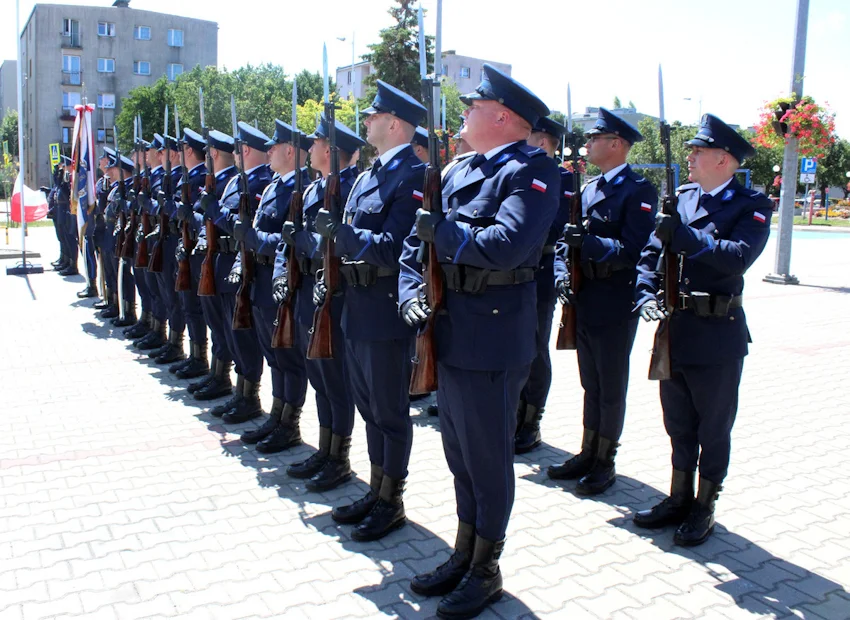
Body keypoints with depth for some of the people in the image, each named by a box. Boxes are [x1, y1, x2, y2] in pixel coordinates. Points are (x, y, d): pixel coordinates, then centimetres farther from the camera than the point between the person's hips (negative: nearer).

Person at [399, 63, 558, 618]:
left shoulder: (533, 169, -10)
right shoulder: (458, 171, 14)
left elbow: (506, 245, -25)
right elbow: (417, 239, 14)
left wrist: (441, 229, -16)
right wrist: (412, 290, -2)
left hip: (494, 340, -8)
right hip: (450, 336, 8)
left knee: (488, 459, 6)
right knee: (460, 455, 18)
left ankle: (487, 570, 25)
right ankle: (464, 554, 36)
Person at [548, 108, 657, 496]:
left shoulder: (638, 190, -10)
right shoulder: (588, 189, 13)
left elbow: (633, 251, -19)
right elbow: (568, 239, 13)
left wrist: (587, 242, -28)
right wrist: (561, 272, -4)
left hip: (615, 307, -7)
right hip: (584, 303, 7)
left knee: (611, 388, 6)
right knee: (591, 385, 17)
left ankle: (605, 463, 19)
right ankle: (588, 454, 30)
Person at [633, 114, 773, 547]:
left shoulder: (751, 206, -7)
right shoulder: (682, 198, 8)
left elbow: (738, 256, -25)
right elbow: (650, 253, 4)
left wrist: (683, 236, -28)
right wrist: (647, 296, -12)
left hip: (718, 336, -5)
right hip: (675, 331, 5)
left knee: (713, 429, 10)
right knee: (679, 426, 17)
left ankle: (705, 508, 25)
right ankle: (679, 499, 32)